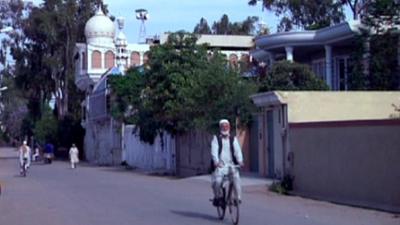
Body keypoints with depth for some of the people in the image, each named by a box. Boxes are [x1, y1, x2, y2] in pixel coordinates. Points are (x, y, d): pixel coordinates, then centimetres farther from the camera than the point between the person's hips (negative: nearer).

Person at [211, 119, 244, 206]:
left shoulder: (233, 139, 11)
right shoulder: (216, 138, 5)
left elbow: (237, 150, -2)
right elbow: (214, 151, -8)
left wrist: (240, 161, -20)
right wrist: (216, 161, -25)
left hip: (231, 164, 2)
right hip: (220, 164, -2)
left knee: (236, 178, -22)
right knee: (217, 181, -21)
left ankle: (238, 198, -11)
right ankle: (217, 196, 5)